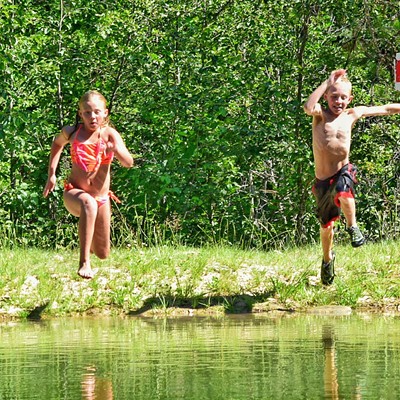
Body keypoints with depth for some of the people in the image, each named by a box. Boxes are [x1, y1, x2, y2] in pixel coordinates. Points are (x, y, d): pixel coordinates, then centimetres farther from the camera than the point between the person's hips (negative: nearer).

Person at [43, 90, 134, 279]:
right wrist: (51, 174, 14)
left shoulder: (109, 134, -9)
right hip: (74, 193, -2)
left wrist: (116, 150, -43)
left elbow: (128, 163, -22)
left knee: (103, 254, 10)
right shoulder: (72, 132, -4)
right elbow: (57, 143, 21)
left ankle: (88, 240, 49)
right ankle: (84, 263, -40)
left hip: (102, 198, 2)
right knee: (88, 203, -41)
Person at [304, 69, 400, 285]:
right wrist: (328, 82, -23)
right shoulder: (320, 115, -4)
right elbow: (308, 107, -29)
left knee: (343, 192, -39)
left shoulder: (353, 114, 3)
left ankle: (352, 226, -16)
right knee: (326, 224, 16)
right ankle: (328, 258, 44)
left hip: (343, 172, 0)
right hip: (322, 181, 0)